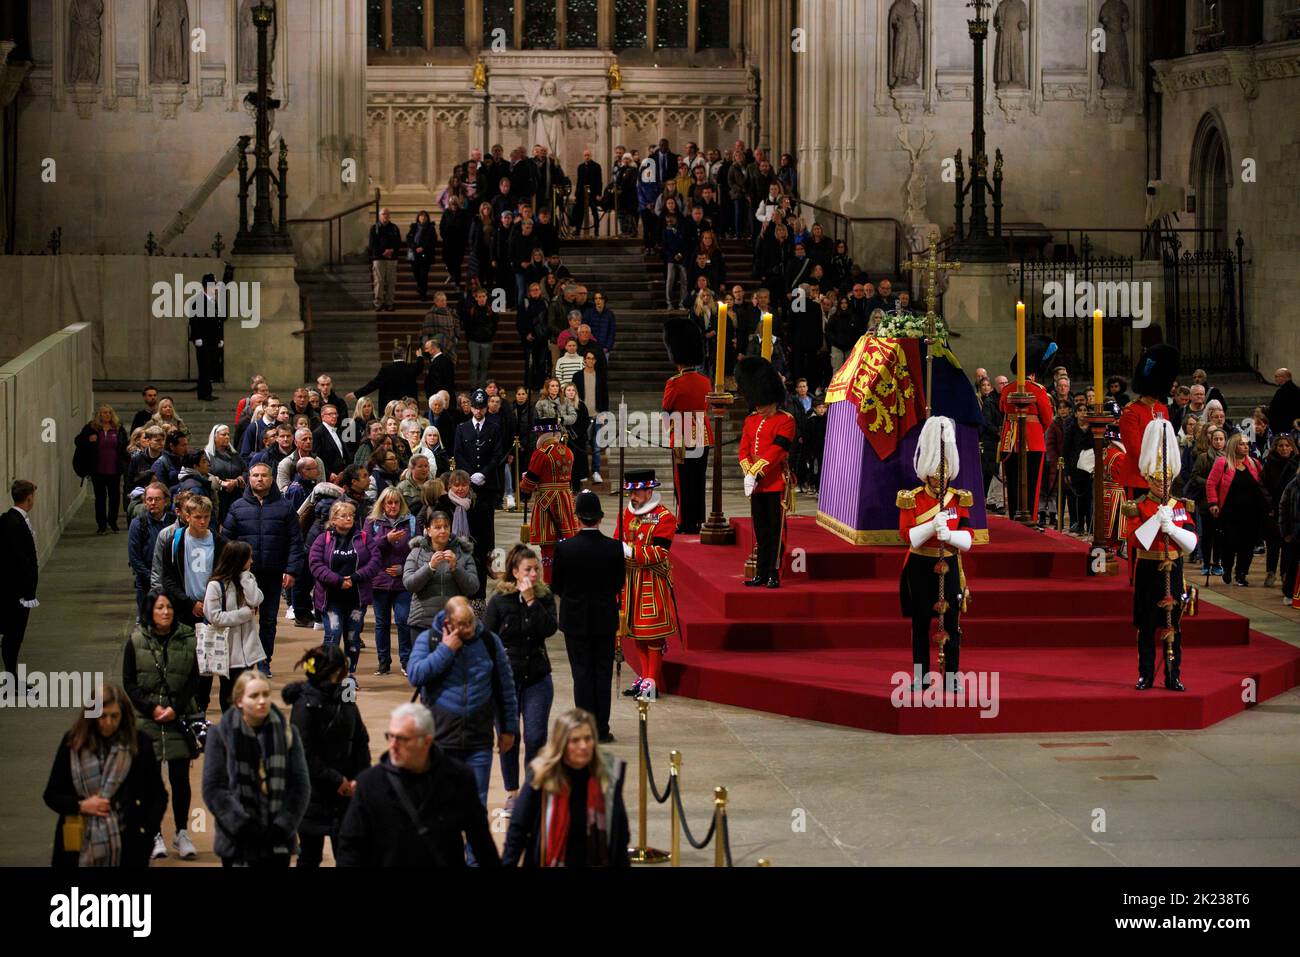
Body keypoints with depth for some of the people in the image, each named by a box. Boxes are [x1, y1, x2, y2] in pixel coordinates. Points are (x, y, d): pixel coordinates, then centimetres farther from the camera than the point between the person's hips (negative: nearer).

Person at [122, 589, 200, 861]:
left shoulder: (186, 640, 2)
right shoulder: (136, 641, 0)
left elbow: (193, 681, 5)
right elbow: (128, 683, 1)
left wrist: (176, 708, -9)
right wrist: (152, 708, -10)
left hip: (179, 717, 1)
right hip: (146, 718, -1)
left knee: (180, 778, 2)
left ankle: (182, 834, 10)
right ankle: (154, 835, 9)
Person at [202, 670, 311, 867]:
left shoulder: (286, 732, 3)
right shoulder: (222, 734, -2)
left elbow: (301, 785, 1)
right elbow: (213, 788, -6)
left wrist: (283, 826, -10)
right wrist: (242, 826, -14)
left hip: (277, 844, 1)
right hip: (237, 844, -1)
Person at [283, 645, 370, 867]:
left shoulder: (344, 698, 3)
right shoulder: (305, 705, -14)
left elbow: (361, 741, 7)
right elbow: (304, 755, -16)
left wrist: (358, 778, -5)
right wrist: (337, 780, -15)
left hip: (344, 791, 5)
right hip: (314, 795, -5)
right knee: (310, 856, 8)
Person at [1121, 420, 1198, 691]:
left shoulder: (1181, 507, 5)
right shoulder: (1137, 508, -2)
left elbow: (1191, 544, -2)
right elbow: (1135, 541, -15)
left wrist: (1171, 528, -16)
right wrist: (1157, 519, -21)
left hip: (1172, 571, 2)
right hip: (1147, 571, -2)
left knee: (1172, 625, 4)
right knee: (1146, 626, 3)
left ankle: (1173, 676, 9)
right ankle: (1146, 676, 11)